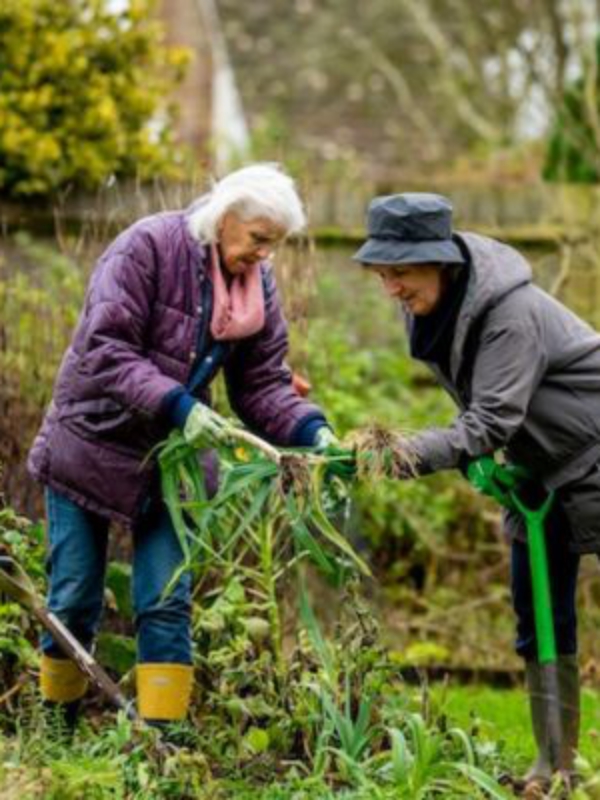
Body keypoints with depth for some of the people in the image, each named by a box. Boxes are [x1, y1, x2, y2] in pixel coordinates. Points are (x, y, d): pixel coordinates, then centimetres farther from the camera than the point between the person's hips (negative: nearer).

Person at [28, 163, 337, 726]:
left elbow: (263, 385, 0)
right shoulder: (147, 247, -18)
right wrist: (176, 404, -36)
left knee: (167, 606, -4)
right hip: (92, 444, -4)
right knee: (74, 601, 4)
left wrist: (311, 432, -19)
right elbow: (105, 350, -25)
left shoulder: (258, 285, 0)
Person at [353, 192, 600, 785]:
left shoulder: (512, 312, -30)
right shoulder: (427, 308, -5)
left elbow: (490, 423, -35)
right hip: (538, 470, 8)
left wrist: (407, 454, -44)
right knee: (539, 619, 7)